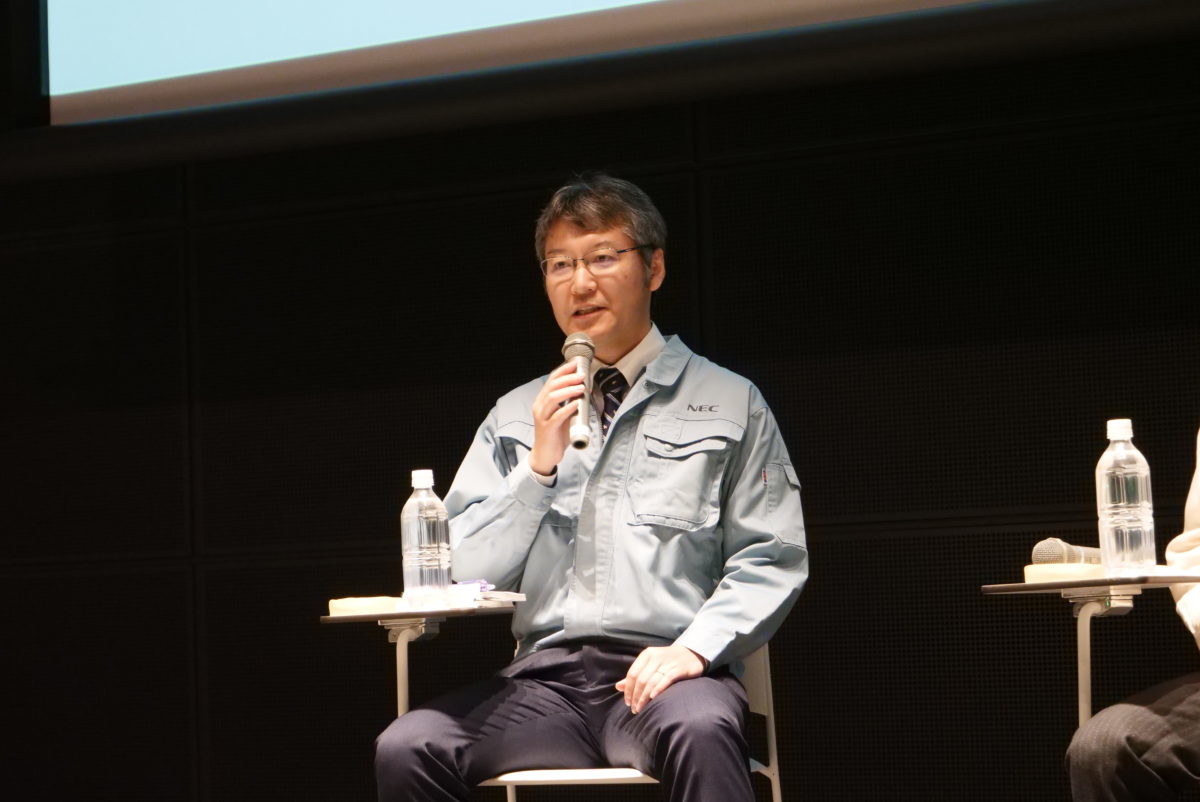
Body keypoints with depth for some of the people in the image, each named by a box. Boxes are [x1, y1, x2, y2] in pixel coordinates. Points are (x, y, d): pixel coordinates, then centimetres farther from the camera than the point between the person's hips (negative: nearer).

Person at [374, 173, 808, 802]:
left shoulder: (728, 404, 11)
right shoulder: (515, 416, 19)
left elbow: (771, 561, 4)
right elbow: (465, 573, 11)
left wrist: (695, 647, -13)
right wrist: (540, 466, -1)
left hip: (665, 672, -3)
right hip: (546, 677, 4)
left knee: (699, 732, -40)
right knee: (405, 748, -25)